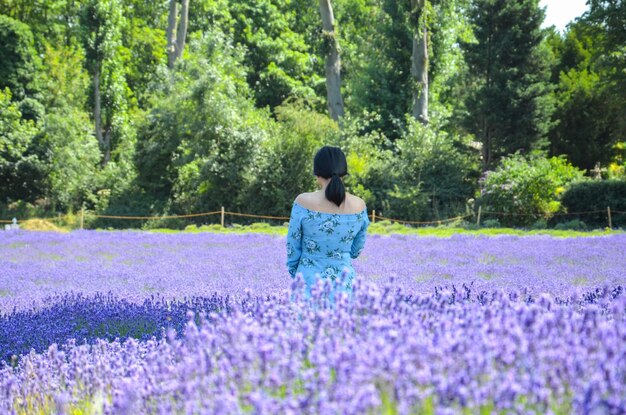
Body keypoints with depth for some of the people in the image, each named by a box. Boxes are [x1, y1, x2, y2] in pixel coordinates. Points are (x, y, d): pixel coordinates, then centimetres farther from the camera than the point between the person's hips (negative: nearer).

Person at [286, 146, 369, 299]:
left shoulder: (304, 202, -11)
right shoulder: (359, 205, -2)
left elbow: (293, 247, -1)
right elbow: (356, 251, 10)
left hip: (309, 282, -3)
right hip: (344, 284, 3)